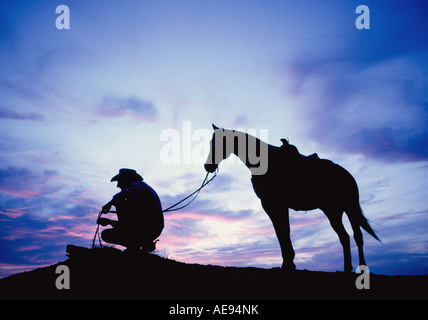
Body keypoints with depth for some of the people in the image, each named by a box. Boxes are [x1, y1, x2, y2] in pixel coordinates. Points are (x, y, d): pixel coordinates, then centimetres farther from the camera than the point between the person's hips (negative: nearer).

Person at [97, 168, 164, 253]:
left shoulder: (140, 185, -1)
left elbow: (124, 194, -26)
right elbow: (129, 222, 26)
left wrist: (110, 203, -11)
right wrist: (109, 221, 20)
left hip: (150, 228, -9)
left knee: (119, 202, -14)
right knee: (106, 235, 10)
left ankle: (133, 244, -17)